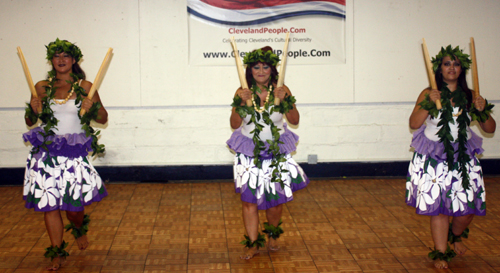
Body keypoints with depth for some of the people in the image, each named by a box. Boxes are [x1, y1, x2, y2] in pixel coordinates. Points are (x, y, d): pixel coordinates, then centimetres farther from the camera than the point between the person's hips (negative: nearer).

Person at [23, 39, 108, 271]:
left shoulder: (85, 87, 1)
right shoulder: (42, 87, 6)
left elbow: (103, 119, 5)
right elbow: (29, 122, 13)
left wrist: (92, 108, -15)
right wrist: (34, 110, -8)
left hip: (75, 153, -2)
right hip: (47, 153, 2)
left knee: (73, 206, 0)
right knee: (49, 206, 1)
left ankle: (80, 229, 36)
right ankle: (57, 254, 16)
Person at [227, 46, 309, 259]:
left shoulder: (281, 90, -3)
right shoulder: (243, 92, -4)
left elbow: (295, 120, -1)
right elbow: (235, 125, -3)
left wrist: (287, 101, -16)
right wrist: (240, 103, -18)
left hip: (276, 152, 1)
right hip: (249, 153, 0)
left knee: (276, 198, 5)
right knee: (249, 199, -4)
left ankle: (272, 235, 34)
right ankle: (253, 244, 13)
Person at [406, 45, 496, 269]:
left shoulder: (469, 96, 4)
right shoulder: (429, 94, -2)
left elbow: (490, 128, 7)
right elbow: (414, 123, -10)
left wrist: (482, 111, -11)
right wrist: (429, 104, -21)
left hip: (463, 159, 3)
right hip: (434, 159, -2)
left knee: (468, 208, 2)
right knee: (438, 207, -2)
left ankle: (455, 235, 35)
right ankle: (441, 253, 15)